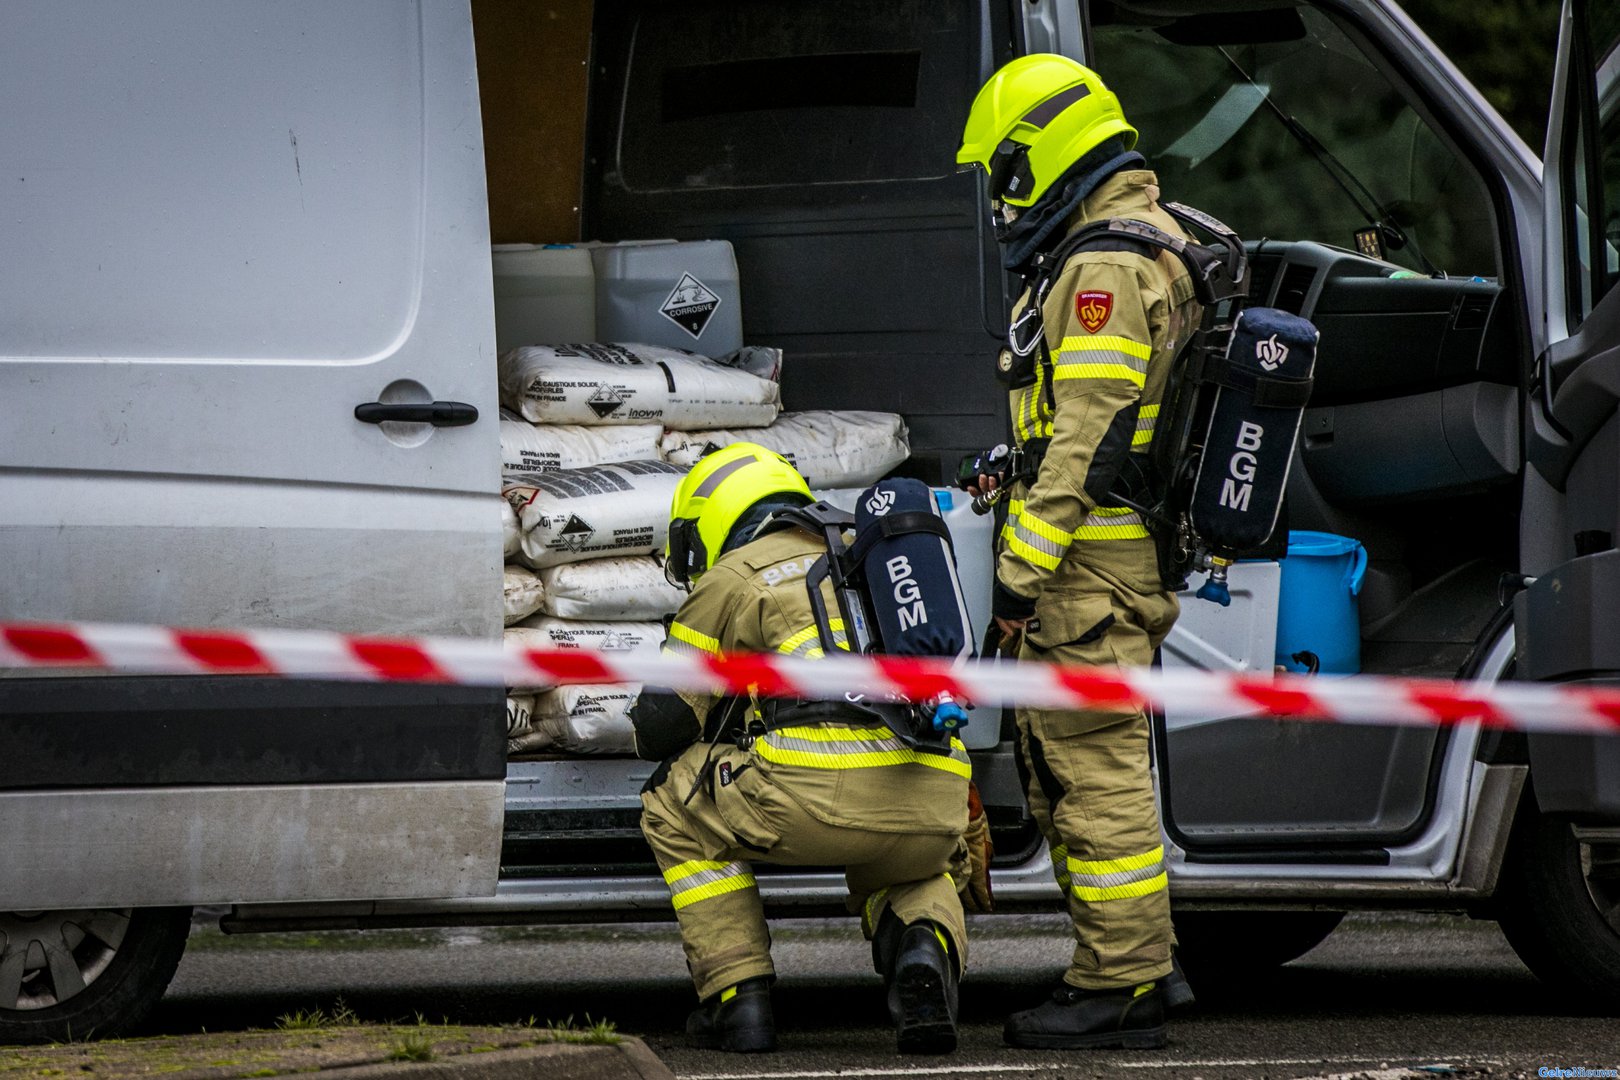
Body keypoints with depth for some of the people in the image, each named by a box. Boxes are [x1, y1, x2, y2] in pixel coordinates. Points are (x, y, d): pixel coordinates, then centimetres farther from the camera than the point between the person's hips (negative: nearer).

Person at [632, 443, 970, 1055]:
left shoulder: (732, 577, 14)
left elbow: (661, 726, 15)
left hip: (822, 793, -5)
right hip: (933, 801, 5)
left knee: (673, 809, 22)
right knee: (916, 870, 39)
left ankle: (739, 997, 13)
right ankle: (924, 946, 2)